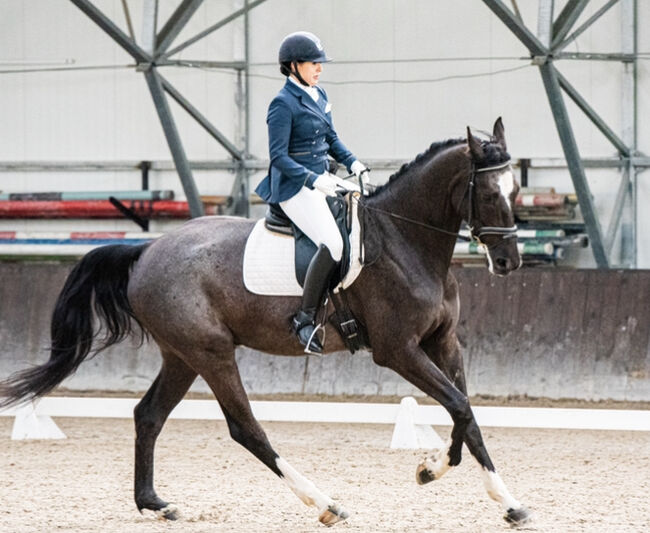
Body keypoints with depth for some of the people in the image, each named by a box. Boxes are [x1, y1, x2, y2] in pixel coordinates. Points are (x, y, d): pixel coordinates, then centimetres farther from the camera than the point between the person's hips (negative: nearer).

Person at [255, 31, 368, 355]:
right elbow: (278, 157, -17)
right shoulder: (283, 104, -13)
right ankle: (305, 319, -20)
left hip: (322, 181, 9)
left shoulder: (319, 96, 13)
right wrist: (313, 180, -27)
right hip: (294, 188, -9)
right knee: (332, 243, -27)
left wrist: (352, 163, 6)